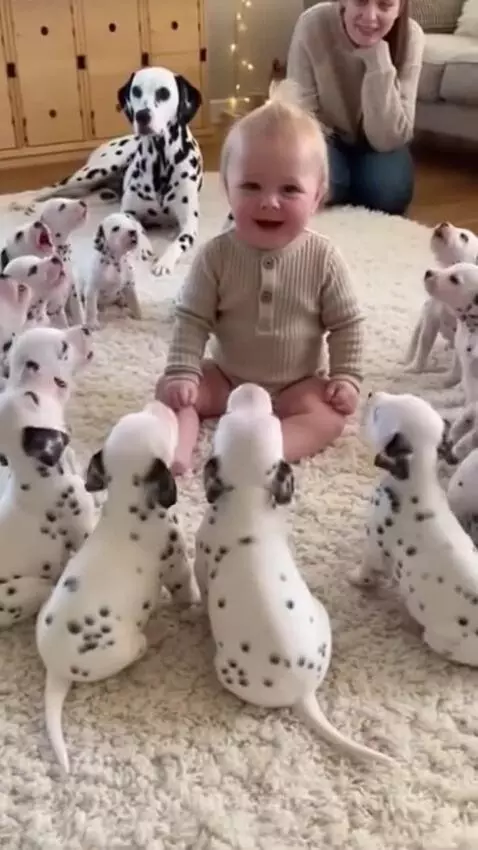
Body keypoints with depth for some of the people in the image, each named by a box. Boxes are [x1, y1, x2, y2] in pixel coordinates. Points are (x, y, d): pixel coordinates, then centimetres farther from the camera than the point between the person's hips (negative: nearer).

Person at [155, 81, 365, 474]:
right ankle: (178, 449, -33)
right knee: (171, 391, -15)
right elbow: (191, 320, -9)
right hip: (225, 377, 2)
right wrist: (182, 373, -19)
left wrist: (346, 378, -12)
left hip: (297, 386, -1)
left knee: (330, 414, -26)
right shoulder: (216, 255, -13)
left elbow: (347, 323, -5)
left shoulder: (323, 258, -14)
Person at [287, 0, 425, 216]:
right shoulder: (313, 24, -26)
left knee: (389, 191, -29)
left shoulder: (410, 37, -23)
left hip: (376, 143, 1)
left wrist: (378, 60, -35)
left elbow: (387, 139, -28)